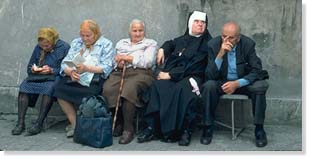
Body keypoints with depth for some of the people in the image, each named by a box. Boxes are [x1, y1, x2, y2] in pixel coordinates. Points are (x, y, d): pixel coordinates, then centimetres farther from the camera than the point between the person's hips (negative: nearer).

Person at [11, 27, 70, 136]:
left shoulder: (64, 47, -1)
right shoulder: (38, 48, 13)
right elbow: (29, 68, 19)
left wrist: (51, 70, -18)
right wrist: (33, 70, -5)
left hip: (55, 77, -5)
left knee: (48, 87, -37)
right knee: (24, 86, -24)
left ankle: (39, 123, -34)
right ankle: (20, 122, -26)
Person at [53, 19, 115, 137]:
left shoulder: (106, 44, 5)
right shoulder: (76, 43, 20)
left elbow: (106, 68, -7)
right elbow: (65, 63, 12)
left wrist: (86, 68, -19)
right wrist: (71, 72, -11)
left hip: (93, 80, -4)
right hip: (73, 79, 5)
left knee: (86, 94, -34)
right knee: (59, 89, -23)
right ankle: (74, 123, -12)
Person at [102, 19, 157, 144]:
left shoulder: (150, 43, 17)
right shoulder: (121, 43, 29)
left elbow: (147, 62, -1)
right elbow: (115, 61, 17)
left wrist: (127, 58, -2)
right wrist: (119, 63, -7)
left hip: (141, 73, -3)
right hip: (120, 72, 3)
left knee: (129, 89, -37)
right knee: (108, 89, -30)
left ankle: (128, 129, -28)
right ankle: (118, 123, -14)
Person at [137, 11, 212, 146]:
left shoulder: (207, 43, 3)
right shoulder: (182, 39, 18)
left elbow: (192, 65, -10)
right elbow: (170, 43, 44)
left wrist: (171, 74, -16)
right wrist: (162, 49, 21)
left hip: (191, 76, -4)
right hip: (171, 75, 4)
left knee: (183, 90, -39)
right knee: (158, 86, -28)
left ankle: (185, 130, -31)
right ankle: (152, 127, -28)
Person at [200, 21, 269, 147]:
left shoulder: (248, 44, -14)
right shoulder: (214, 44, -15)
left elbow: (256, 71, -14)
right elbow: (211, 75, -20)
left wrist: (237, 84, -29)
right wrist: (221, 53, -33)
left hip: (243, 82, 0)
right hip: (222, 82, 0)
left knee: (260, 86, -29)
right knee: (209, 86, -32)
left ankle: (259, 128, -13)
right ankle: (208, 127, -16)